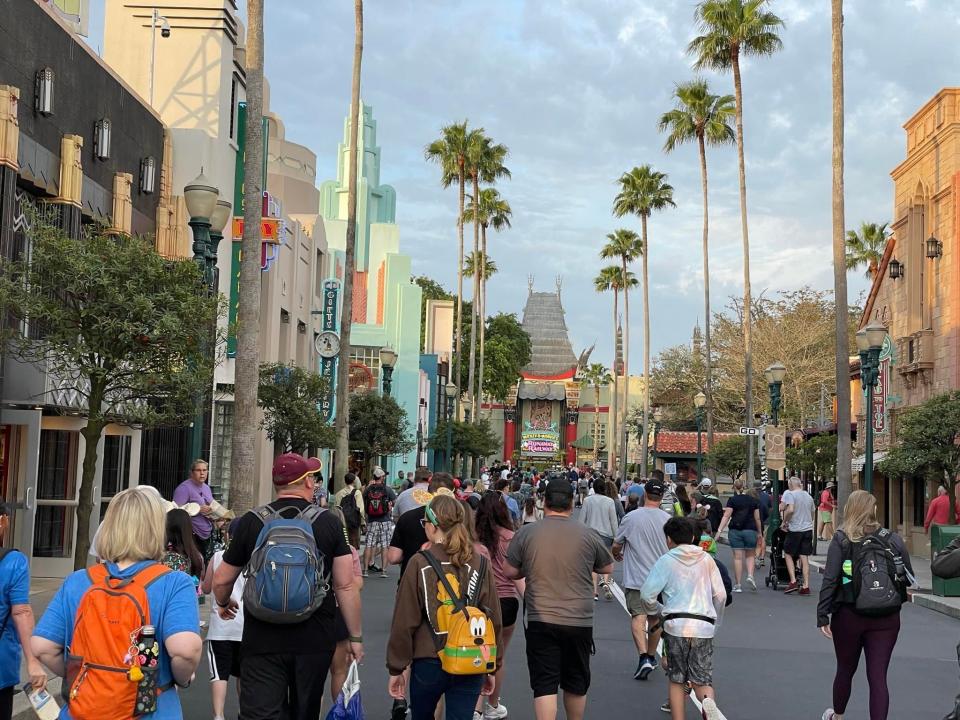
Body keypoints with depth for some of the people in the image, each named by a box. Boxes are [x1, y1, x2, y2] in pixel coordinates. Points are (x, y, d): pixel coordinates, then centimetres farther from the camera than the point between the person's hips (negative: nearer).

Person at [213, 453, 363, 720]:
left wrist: (223, 604, 29)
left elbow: (221, 581, 6)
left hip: (262, 640, -1)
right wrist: (355, 637, 5)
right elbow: (345, 586, -5)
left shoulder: (251, 522, -2)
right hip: (315, 640, 1)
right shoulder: (329, 522, -4)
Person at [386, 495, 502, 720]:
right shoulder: (479, 565, -1)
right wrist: (492, 667, 13)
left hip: (428, 664, -1)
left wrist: (396, 668, 2)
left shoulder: (419, 564, -9)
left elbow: (404, 622, -7)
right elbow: (493, 621, 3)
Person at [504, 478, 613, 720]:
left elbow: (510, 571, 1)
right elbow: (608, 568, 10)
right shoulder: (587, 534, -4)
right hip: (580, 622, 1)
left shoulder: (526, 533, -6)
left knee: (544, 684, 1)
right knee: (576, 684, 18)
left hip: (541, 621, -1)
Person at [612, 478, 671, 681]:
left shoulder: (631, 518, -9)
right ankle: (652, 656, 29)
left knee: (638, 616, -6)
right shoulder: (668, 520, -4)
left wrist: (617, 554, 23)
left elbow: (616, 546, 0)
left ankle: (644, 657, -23)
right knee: (655, 618, 16)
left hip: (636, 578, -3)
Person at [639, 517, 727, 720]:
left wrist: (659, 611, 15)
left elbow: (646, 595, -5)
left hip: (676, 625, -2)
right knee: (702, 680, 7)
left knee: (676, 681, 10)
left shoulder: (666, 561, 2)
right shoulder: (706, 559, 12)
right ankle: (709, 703, -24)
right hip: (704, 627, 2)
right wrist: (715, 622, 25)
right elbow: (720, 595, 12)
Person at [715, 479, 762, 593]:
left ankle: (738, 584, 3)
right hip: (750, 530, 2)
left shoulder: (732, 500, -2)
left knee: (737, 557, 1)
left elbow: (726, 516, -9)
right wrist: (759, 532, 18)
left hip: (735, 531, -2)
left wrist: (719, 530, -11)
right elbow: (757, 518, 8)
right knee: (750, 555, 16)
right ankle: (750, 575, -6)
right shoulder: (753, 500, 7)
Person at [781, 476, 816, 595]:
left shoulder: (790, 494, -8)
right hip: (808, 529, 6)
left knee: (788, 554, 9)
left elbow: (790, 510, -22)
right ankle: (806, 586, 3)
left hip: (795, 530, -6)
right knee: (804, 557, 6)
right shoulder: (808, 496, 14)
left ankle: (793, 581, -1)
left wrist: (785, 521, -9)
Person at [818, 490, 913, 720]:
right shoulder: (893, 539, -1)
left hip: (848, 616, 0)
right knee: (878, 677, 3)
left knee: (845, 670, 19)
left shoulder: (841, 539, -6)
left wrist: (822, 615, -9)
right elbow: (908, 578, 0)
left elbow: (830, 580, -12)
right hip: (886, 619, 0)